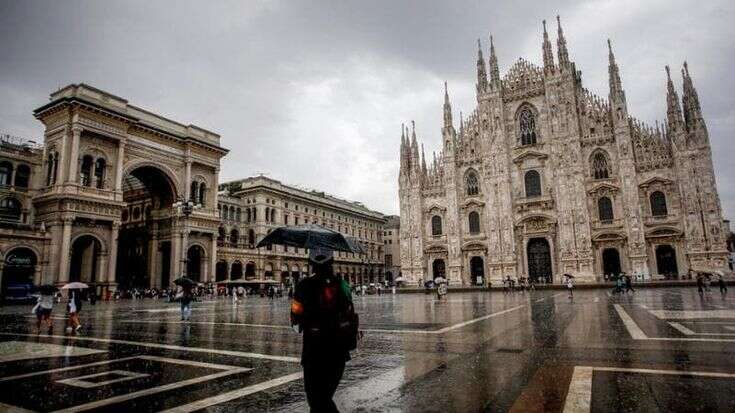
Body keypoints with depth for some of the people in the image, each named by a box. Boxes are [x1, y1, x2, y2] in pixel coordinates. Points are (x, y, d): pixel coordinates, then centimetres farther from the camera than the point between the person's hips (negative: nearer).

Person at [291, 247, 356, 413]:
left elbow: (295, 320, -12)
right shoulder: (342, 285, -1)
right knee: (325, 395, 21)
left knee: (317, 397, 4)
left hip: (314, 350, -5)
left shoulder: (305, 285, -13)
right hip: (339, 351, 5)